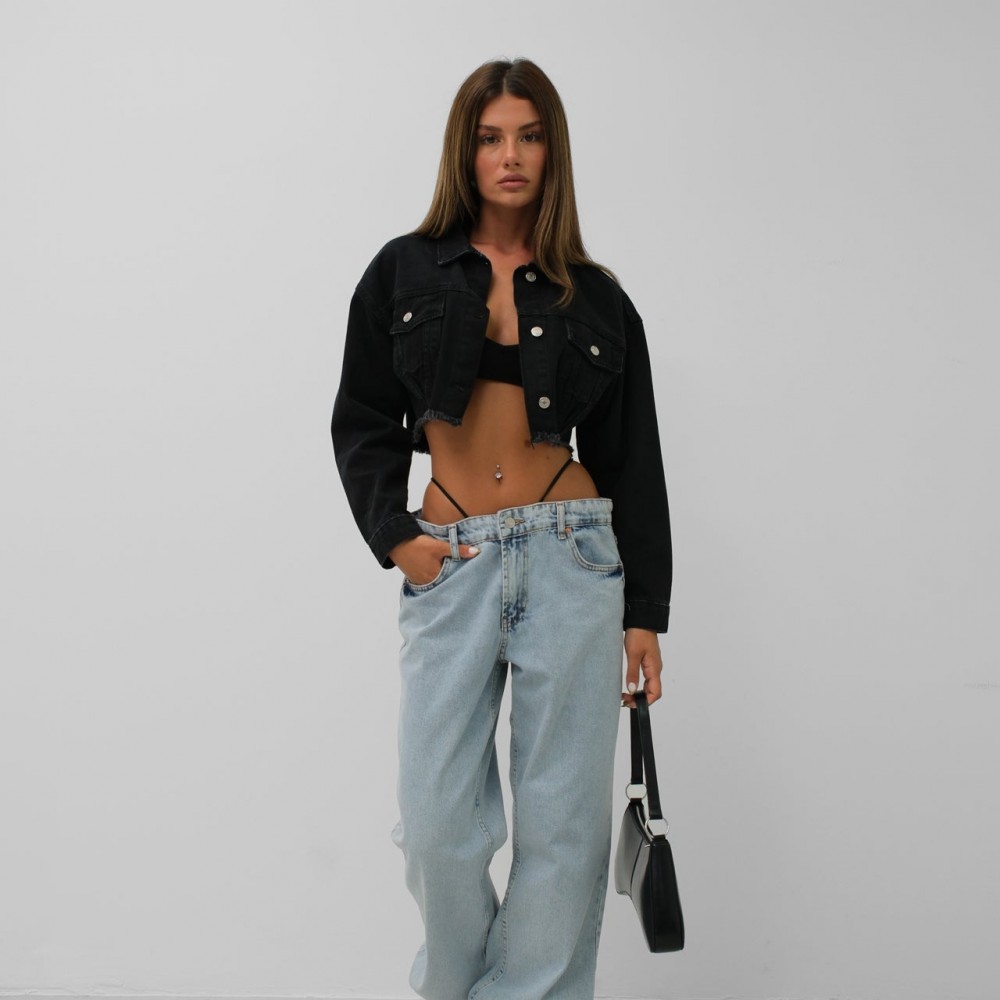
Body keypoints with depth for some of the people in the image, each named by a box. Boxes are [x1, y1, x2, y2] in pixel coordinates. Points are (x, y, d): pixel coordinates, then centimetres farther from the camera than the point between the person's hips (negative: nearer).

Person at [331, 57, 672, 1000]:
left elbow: (631, 463, 9)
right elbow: (362, 422, 10)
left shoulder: (596, 301, 8)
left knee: (564, 821, 3)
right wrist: (392, 534, -5)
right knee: (438, 823, -2)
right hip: (449, 565, 0)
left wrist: (644, 614, 6)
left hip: (572, 559, 1)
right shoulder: (403, 273, 8)